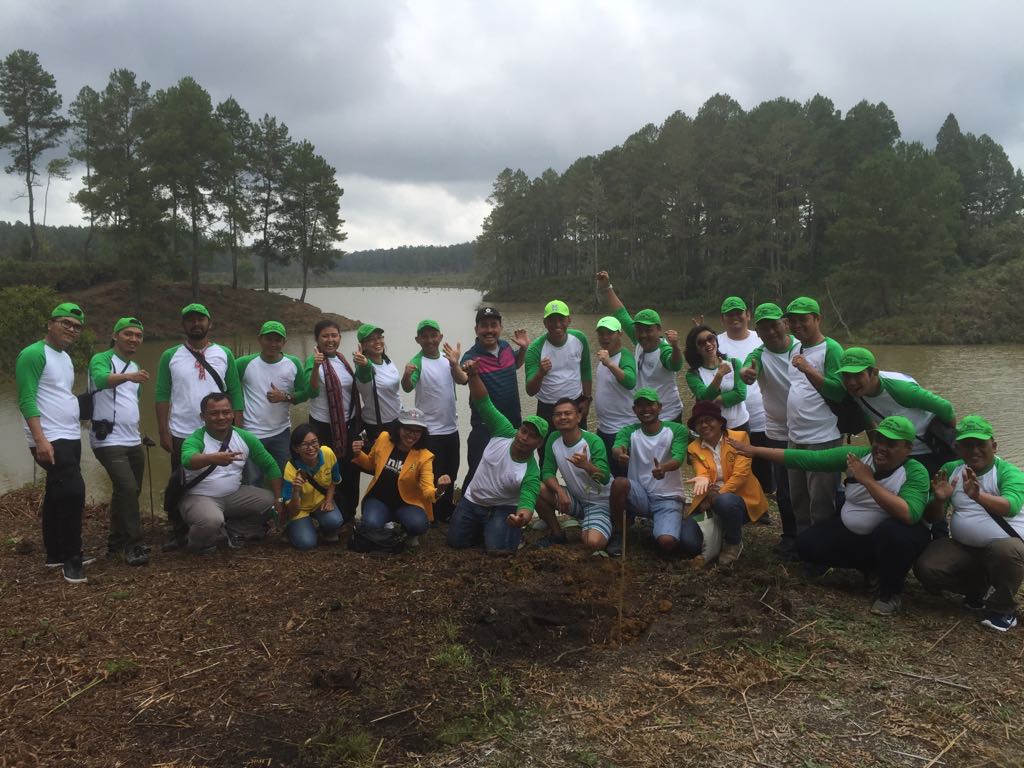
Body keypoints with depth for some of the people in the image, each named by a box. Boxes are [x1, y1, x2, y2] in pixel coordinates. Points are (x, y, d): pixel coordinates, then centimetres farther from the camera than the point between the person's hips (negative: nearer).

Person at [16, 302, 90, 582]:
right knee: (73, 492, -14)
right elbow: (26, 399, -17)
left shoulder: (66, 358, 16)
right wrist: (40, 439, -24)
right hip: (50, 440, -9)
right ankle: (71, 557, -4)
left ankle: (56, 554, 23)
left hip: (70, 438, 9)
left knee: (58, 495, 14)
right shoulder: (34, 354, -11)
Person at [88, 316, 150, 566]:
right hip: (109, 440, -8)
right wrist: (128, 376, -52)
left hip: (133, 440, 8)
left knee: (130, 492, 12)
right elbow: (101, 379, -33)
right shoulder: (101, 359, -9)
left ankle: (117, 543, 25)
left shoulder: (135, 367, 16)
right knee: (127, 489, -17)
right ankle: (134, 545, -8)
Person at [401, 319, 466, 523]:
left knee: (450, 474, 19)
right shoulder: (418, 362, -13)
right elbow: (407, 388, -30)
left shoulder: (447, 359, 3)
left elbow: (462, 380, -13)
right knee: (434, 476, 0)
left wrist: (454, 363, -34)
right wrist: (406, 375, -53)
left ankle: (446, 510, 35)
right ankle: (435, 515, 15)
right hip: (429, 431, -6)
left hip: (451, 428, 6)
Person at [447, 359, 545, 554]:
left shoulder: (531, 472, -27)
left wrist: (522, 518, -64)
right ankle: (484, 528, 31)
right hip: (472, 501, 4)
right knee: (455, 542, 3)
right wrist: (474, 376, -41)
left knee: (497, 549, -23)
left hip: (502, 508, -3)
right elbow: (483, 403, -23)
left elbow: (527, 502, -38)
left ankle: (514, 531, 12)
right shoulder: (504, 433, -19)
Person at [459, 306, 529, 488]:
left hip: (513, 421, 7)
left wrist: (523, 348, 2)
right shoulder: (472, 356, -20)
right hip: (485, 427, -7)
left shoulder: (505, 346, -1)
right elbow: (462, 379, -41)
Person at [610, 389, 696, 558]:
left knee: (666, 543, -27)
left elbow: (678, 458, -20)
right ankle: (618, 534, -9)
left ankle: (680, 523, 12)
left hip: (668, 498, -1)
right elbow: (616, 447, -21)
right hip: (639, 496, 2)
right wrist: (619, 454, -47)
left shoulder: (677, 430, -3)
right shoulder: (629, 431, 1)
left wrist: (663, 468, -45)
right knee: (619, 483, -31)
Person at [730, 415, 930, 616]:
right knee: (806, 544, -8)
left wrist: (868, 480, -35)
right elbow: (806, 458, -13)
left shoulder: (916, 473, -22)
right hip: (850, 532, 5)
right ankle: (868, 567, 16)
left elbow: (910, 515, -40)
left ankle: (890, 592, -8)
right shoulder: (857, 455, -11)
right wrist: (756, 451, -17)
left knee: (894, 531, -37)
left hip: (891, 540, -5)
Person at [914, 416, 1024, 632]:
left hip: (1005, 544, -4)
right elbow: (932, 518, 0)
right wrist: (939, 500, -23)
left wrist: (978, 496, -52)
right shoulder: (950, 470, 2)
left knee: (1006, 550, -38)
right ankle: (978, 588, 13)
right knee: (925, 569, -18)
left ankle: (1003, 608, -9)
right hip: (964, 549, 4)